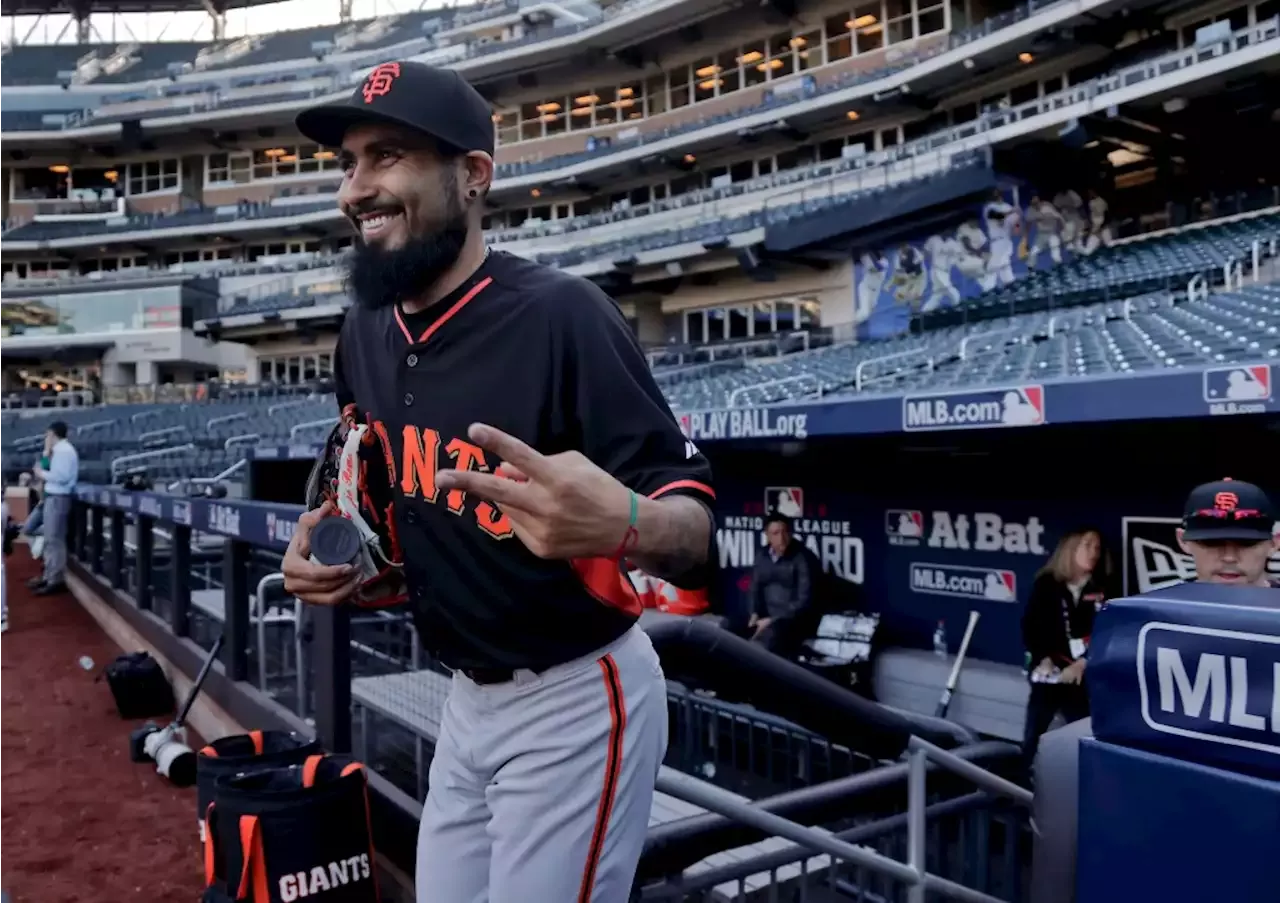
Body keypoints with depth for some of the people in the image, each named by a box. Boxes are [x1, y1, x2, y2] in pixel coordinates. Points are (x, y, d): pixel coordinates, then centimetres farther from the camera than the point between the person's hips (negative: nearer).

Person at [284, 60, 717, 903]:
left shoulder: (560, 312, -21)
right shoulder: (364, 336, 1)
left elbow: (700, 529, -24)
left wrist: (627, 527, -46)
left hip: (576, 703, -7)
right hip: (468, 698, 7)